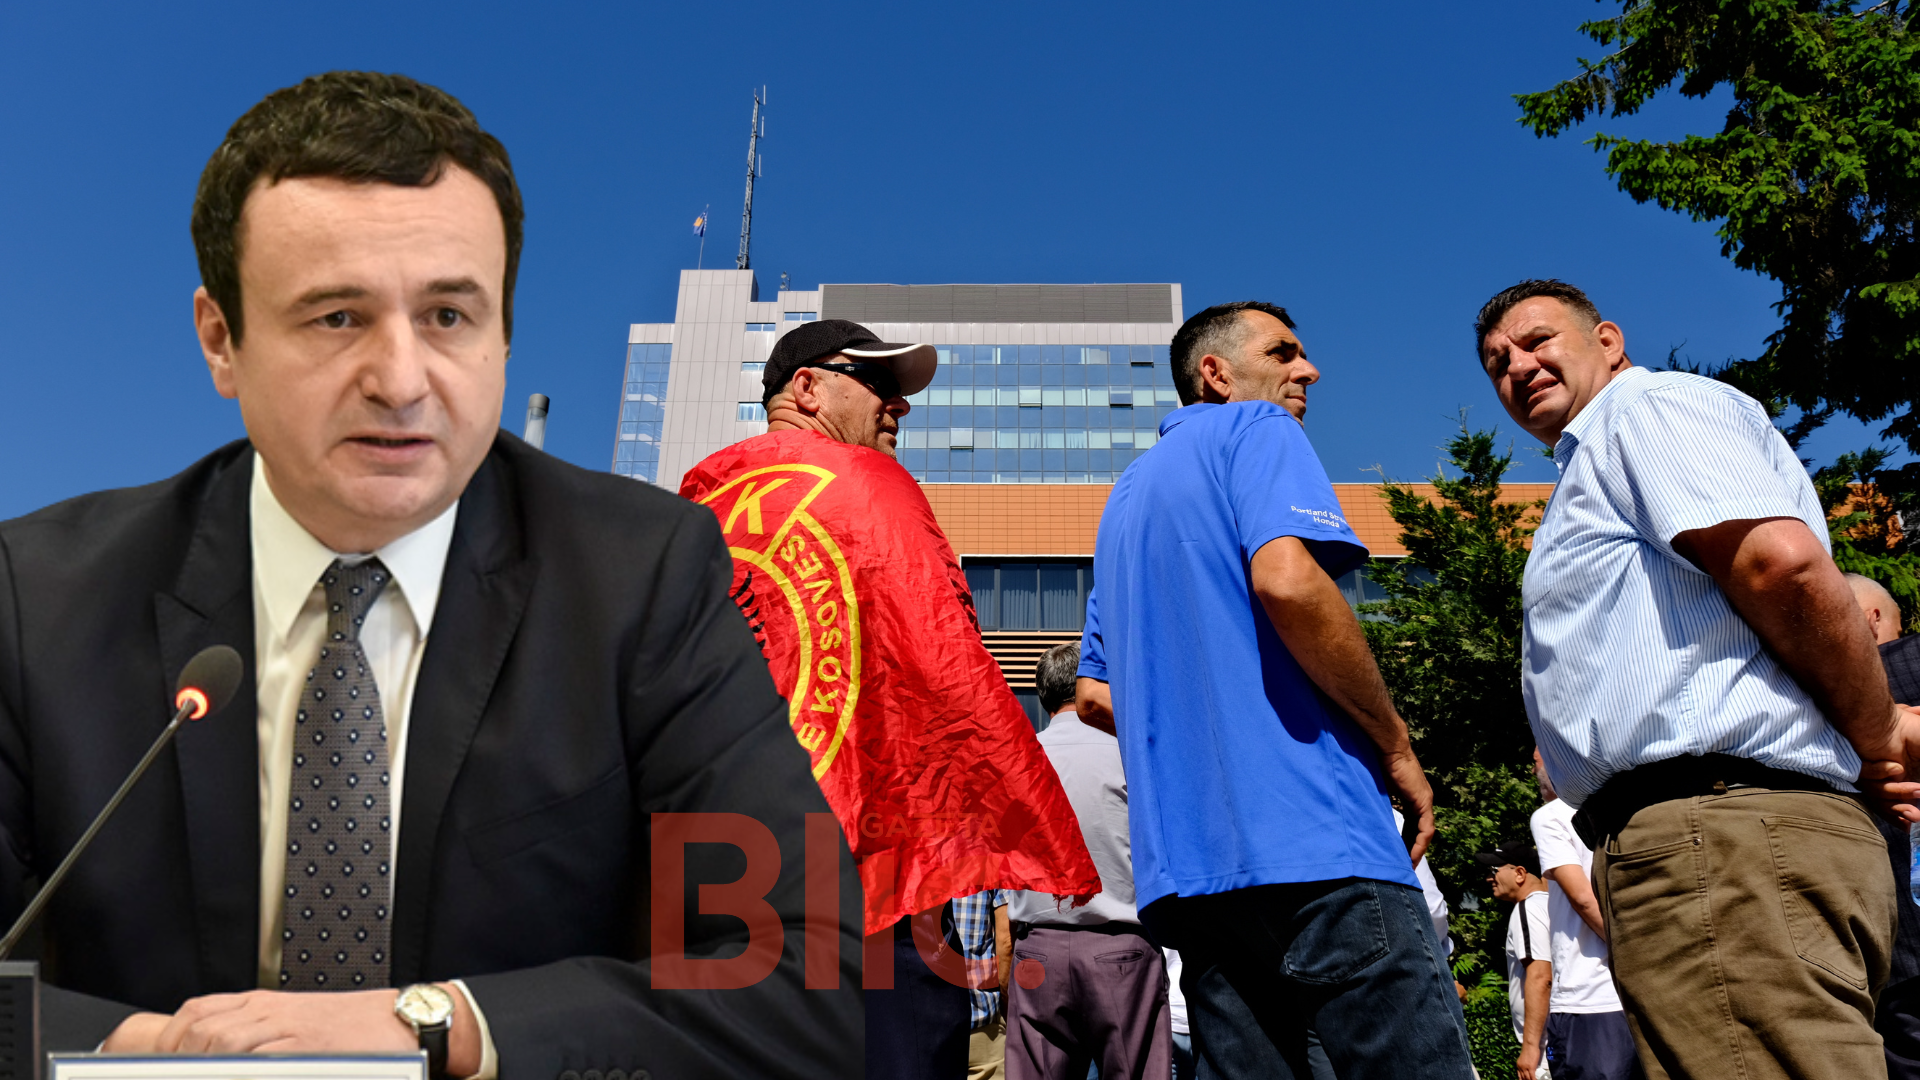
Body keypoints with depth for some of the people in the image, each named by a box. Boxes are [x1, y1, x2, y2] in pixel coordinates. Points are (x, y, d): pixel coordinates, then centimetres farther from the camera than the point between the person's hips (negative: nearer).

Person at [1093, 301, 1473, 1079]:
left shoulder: (1125, 497, 27)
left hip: (1180, 861, 9)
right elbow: (1287, 580, -18)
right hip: (1308, 838, -8)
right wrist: (1396, 745, -8)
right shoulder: (1256, 431, 3)